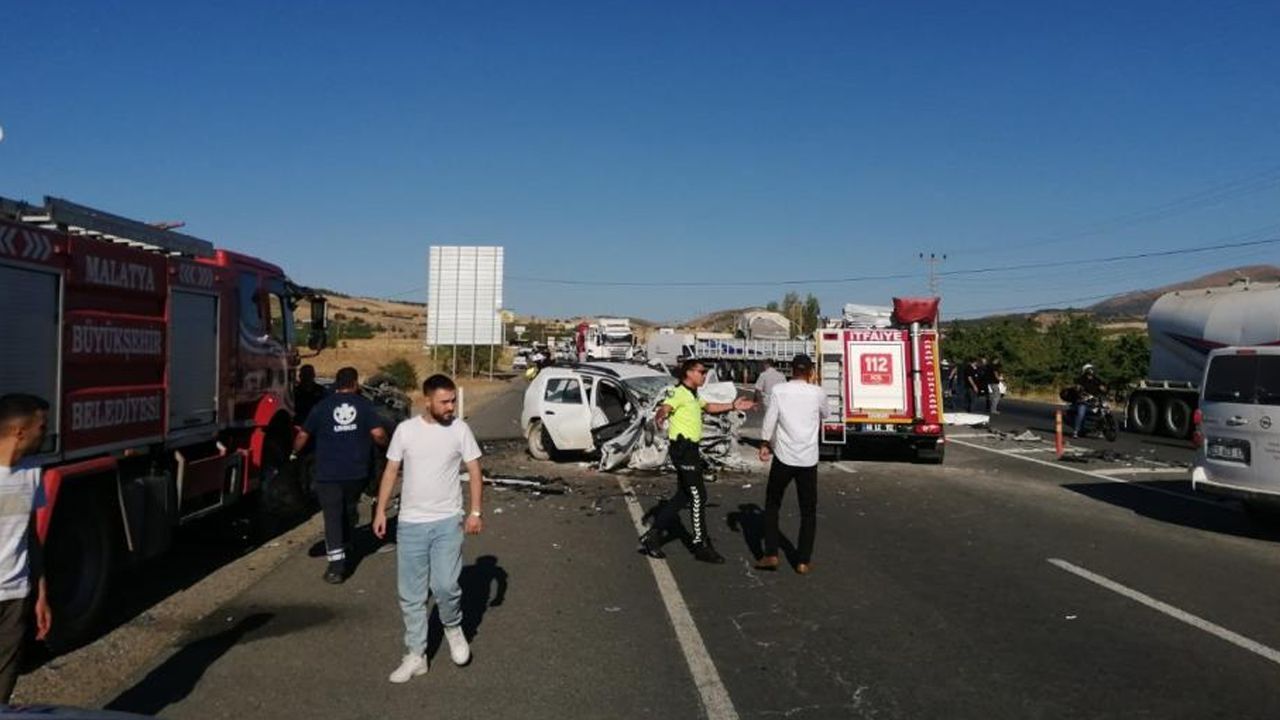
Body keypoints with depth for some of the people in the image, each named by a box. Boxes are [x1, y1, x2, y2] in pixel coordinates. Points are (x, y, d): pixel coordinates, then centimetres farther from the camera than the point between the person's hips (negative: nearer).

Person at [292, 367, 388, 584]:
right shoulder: (364, 405, -1)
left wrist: (295, 453, 26)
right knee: (349, 511, 22)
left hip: (328, 473, -1)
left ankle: (337, 565, -9)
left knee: (332, 517, -1)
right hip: (356, 472, 1)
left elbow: (303, 435, 7)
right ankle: (345, 548, 38)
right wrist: (385, 444, 11)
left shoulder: (322, 406, 2)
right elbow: (378, 434, -11)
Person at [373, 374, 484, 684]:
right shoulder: (405, 429, -1)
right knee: (411, 595, 7)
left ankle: (453, 628, 19)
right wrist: (381, 510, 2)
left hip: (448, 521, -2)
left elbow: (474, 472, -1)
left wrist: (475, 512, -9)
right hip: (410, 524, 2)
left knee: (445, 585, -12)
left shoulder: (460, 429, -4)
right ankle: (415, 656, 20)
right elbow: (391, 471, 6)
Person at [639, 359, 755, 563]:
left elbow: (708, 407, 34)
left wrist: (733, 406, 25)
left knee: (684, 494, 14)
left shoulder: (692, 395, 19)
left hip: (690, 448, 11)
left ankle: (653, 534, 18)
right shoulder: (679, 393, -14)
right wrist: (660, 416, -55)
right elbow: (665, 408, -32)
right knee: (697, 496, -4)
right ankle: (701, 546, 5)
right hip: (682, 448, -10)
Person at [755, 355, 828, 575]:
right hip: (808, 458, 1)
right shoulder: (818, 393, -1)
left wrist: (764, 444, 9)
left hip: (784, 456, -1)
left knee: (772, 504, 15)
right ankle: (803, 561, 9)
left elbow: (770, 420, -5)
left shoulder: (779, 390, -5)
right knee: (808, 511, 11)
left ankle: (771, 555, 9)